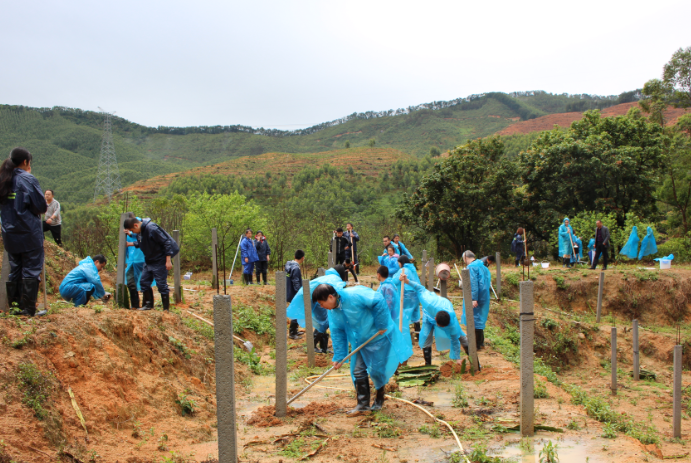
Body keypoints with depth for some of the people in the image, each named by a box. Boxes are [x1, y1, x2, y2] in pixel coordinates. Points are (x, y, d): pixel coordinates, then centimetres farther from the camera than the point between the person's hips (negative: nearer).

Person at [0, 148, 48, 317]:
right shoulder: (28, 179, -12)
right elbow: (41, 207, -11)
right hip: (30, 234, -6)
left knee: (15, 270, 14)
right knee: (31, 270, -1)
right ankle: (28, 309, -1)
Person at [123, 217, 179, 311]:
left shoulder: (152, 229, -25)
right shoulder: (139, 231, 3)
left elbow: (166, 242, -23)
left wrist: (168, 260, -22)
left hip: (160, 261, -9)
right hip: (148, 261, 9)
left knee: (161, 284, -4)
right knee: (144, 282, 11)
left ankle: (166, 308, 7)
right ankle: (148, 304, 24)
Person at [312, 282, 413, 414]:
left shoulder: (354, 295, -29)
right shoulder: (332, 312, -2)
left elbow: (378, 301, -31)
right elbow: (337, 333, 5)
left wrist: (381, 325, -24)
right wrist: (338, 357, 2)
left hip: (379, 336, -7)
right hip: (359, 342, 7)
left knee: (377, 370, 2)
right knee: (358, 372, 2)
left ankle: (379, 401, 27)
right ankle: (363, 405, 15)